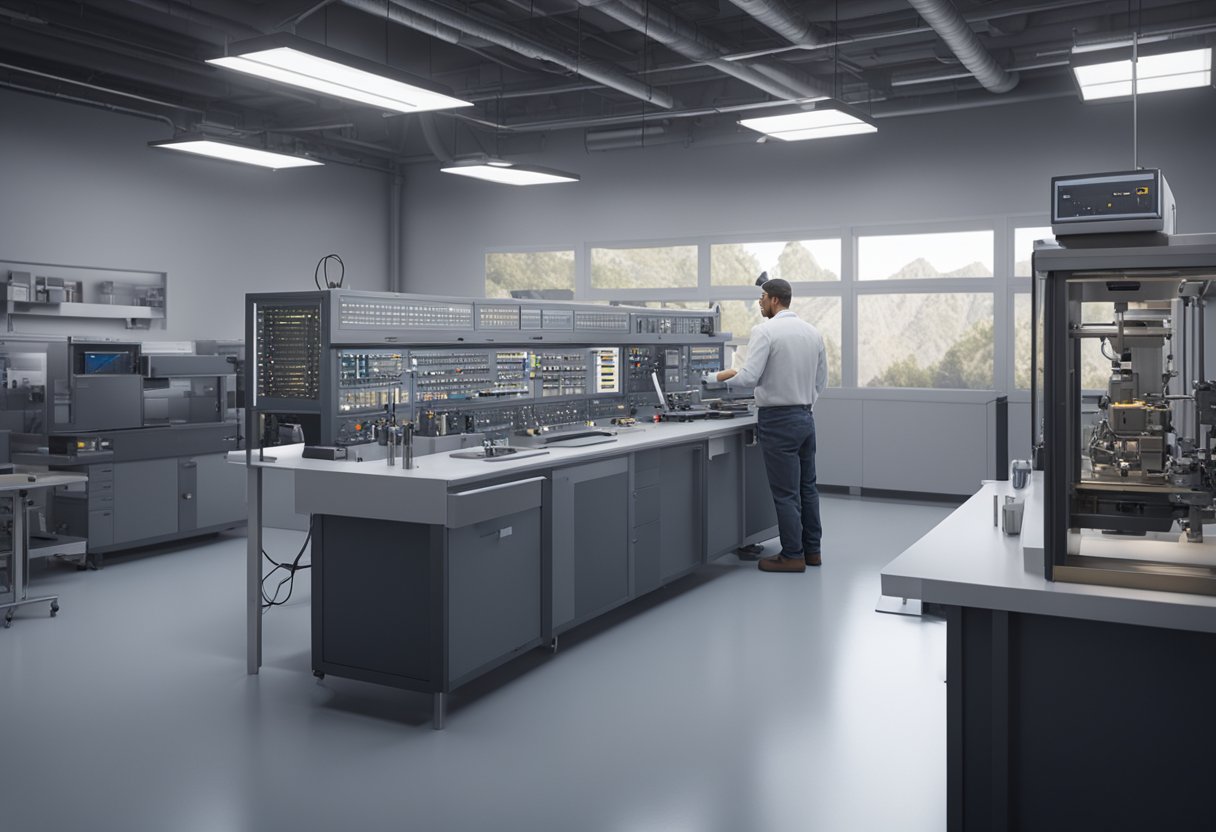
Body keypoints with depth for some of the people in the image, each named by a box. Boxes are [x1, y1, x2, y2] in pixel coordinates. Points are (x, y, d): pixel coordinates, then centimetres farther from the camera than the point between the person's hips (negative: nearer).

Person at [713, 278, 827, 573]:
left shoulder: (764, 331, -14)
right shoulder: (813, 332, 7)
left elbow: (749, 377, -21)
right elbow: (821, 380, 12)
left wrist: (726, 378, -2)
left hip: (778, 421, -7)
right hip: (806, 416, 7)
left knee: (785, 492, 1)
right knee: (807, 487, 15)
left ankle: (792, 556, 8)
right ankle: (812, 549, 24)